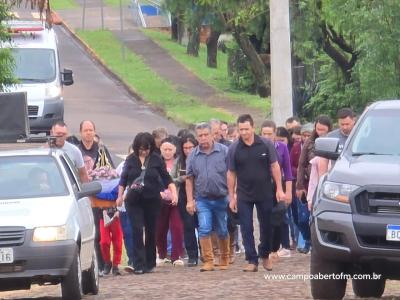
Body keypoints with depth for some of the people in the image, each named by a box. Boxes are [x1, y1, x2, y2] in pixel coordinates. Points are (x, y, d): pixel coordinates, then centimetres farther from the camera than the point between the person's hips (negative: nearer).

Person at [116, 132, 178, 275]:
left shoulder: (156, 160, 0)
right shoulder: (130, 160, 3)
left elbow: (166, 178, 3)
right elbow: (123, 179, 12)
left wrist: (173, 192, -9)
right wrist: (120, 196, 9)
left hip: (152, 200, 0)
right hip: (134, 201, 0)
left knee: (151, 231, 6)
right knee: (137, 231, -9)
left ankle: (149, 263, 16)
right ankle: (139, 265, -11)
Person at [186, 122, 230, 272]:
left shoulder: (224, 151, -4)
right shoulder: (193, 155, 3)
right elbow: (189, 179, 7)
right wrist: (190, 200, 2)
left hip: (222, 198, -1)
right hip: (203, 199, 1)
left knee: (222, 231, 9)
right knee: (204, 229, -12)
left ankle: (224, 259, 26)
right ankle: (208, 261, -7)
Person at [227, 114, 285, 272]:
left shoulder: (266, 145, -4)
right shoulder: (234, 148, -3)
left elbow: (274, 166, 1)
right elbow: (231, 173, 2)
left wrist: (279, 189, -4)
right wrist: (231, 197, 1)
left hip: (265, 194, 0)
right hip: (244, 196, 0)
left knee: (266, 226, 10)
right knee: (246, 229, -2)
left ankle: (264, 255, 29)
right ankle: (252, 261, 2)